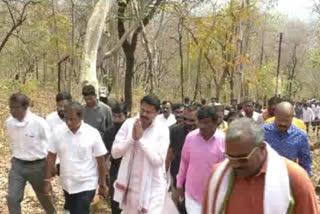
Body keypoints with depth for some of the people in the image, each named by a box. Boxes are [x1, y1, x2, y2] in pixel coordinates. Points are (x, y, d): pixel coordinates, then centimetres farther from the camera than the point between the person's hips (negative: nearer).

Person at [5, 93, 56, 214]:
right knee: (12, 198, -2)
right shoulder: (9, 123, -6)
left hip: (37, 165, -3)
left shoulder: (39, 123, -21)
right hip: (17, 165, 3)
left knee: (43, 196, 16)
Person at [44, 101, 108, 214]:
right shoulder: (58, 132, -7)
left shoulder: (93, 134, -14)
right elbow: (51, 157, 1)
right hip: (67, 184, 4)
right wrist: (47, 180, 1)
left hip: (86, 185, -4)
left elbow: (101, 161, -7)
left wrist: (102, 184, -2)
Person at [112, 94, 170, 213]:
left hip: (151, 187, -3)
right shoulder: (129, 123, -3)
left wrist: (141, 138, -20)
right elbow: (115, 152, -6)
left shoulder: (162, 129, -10)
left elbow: (158, 160, -19)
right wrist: (132, 138, -18)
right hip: (129, 184, 4)